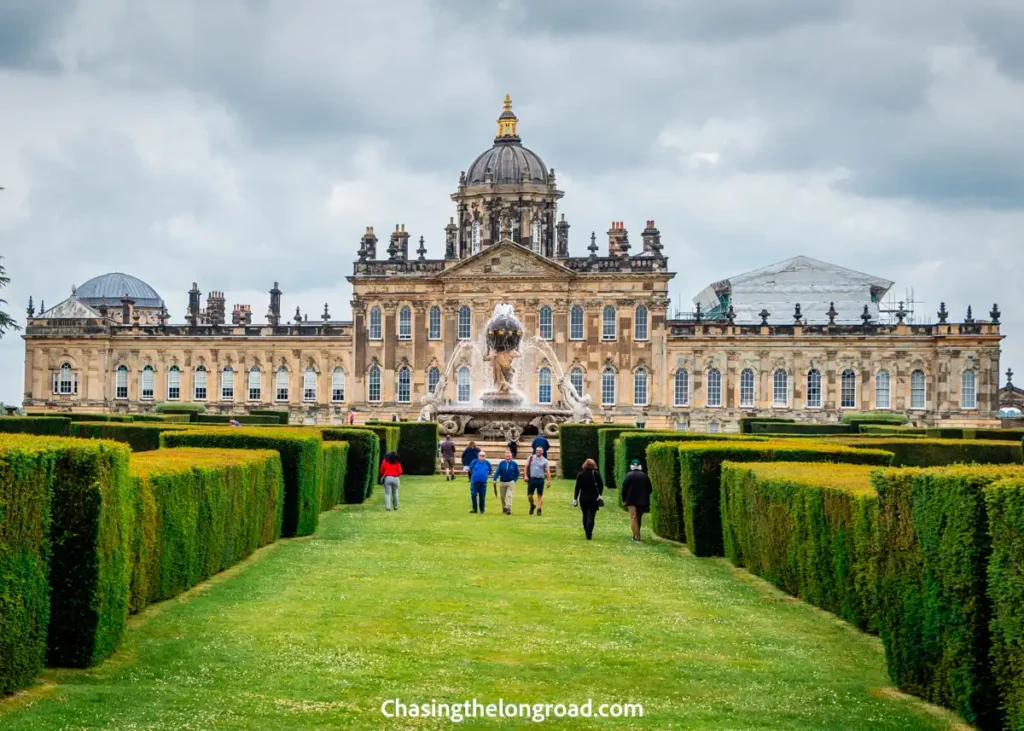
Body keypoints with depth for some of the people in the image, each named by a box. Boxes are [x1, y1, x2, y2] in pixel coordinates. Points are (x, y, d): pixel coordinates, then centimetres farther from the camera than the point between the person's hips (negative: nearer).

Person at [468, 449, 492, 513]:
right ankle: (474, 509, 8)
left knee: (482, 496, 6)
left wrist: (486, 475, 11)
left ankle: (482, 509, 18)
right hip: (474, 482, -1)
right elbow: (470, 469, 10)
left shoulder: (487, 463, -1)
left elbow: (491, 470, 16)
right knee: (473, 495, -3)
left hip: (483, 482, 1)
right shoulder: (474, 462, -5)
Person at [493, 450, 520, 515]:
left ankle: (508, 509, -19)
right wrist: (495, 480, -18)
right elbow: (497, 472, -9)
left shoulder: (514, 464, -3)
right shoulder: (501, 463, -3)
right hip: (503, 482, 2)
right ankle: (504, 508, 28)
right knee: (502, 496, 11)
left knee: (509, 495, -14)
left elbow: (517, 473, 7)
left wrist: (515, 480, -1)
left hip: (510, 482, -2)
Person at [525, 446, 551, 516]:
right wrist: (526, 475, -1)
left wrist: (549, 481, -10)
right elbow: (527, 467, 9)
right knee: (529, 495, 2)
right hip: (531, 479, 1)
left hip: (540, 479, -1)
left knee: (540, 495, 0)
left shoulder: (545, 461, 0)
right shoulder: (531, 458, 5)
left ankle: (539, 509, 7)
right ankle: (532, 505, 29)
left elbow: (547, 471, -2)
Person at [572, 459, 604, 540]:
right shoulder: (596, 474, -6)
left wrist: (575, 498, 0)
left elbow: (577, 487, -3)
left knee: (585, 516, 18)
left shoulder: (580, 475, -3)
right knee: (591, 516, -3)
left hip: (583, 498, 2)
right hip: (594, 498, -2)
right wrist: (599, 494, 9)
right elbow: (601, 485, -5)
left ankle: (587, 532, 27)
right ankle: (589, 535, -12)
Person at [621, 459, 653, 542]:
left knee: (633, 519, -6)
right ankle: (636, 536, 23)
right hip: (643, 502, 4)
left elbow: (624, 488, -8)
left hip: (632, 501, -4)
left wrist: (624, 500, 0)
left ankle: (637, 537, -18)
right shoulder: (645, 476, 5)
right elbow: (649, 489, 9)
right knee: (638, 519, 16)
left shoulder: (628, 475, -6)